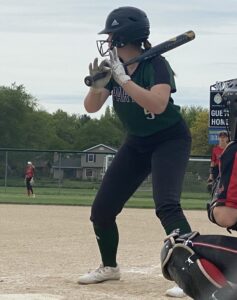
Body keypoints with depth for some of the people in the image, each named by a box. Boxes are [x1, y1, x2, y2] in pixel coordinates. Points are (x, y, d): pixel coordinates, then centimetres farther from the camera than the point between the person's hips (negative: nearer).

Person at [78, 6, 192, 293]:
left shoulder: (156, 64, -23)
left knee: (166, 205, -29)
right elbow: (91, 107, -4)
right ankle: (109, 267, 27)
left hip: (170, 140, -7)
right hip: (137, 143, 7)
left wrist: (123, 79, -39)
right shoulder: (113, 66, -3)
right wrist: (98, 86, -25)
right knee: (101, 209, 5)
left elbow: (158, 104, -39)